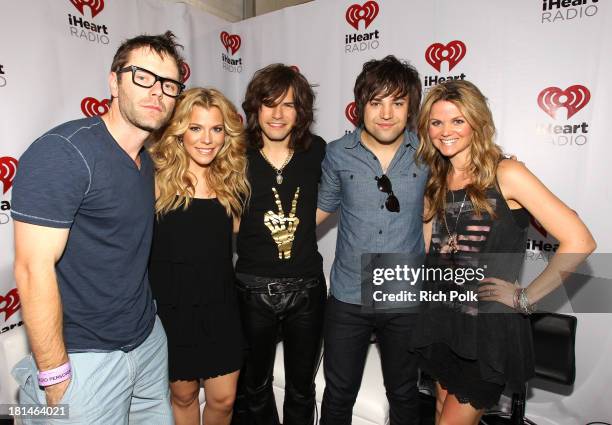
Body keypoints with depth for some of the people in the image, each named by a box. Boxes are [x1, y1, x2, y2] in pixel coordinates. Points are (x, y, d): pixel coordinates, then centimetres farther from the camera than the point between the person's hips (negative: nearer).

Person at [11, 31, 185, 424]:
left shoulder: (147, 161, 5)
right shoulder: (63, 152, -19)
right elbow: (33, 270, -20)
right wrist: (55, 376, -16)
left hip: (149, 339, 7)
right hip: (85, 358, -7)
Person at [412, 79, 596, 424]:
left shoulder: (505, 174, -14)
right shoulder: (437, 182, 4)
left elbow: (579, 241, -17)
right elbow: (427, 248, 4)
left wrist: (526, 297, -14)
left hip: (492, 329, -5)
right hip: (444, 323, 6)